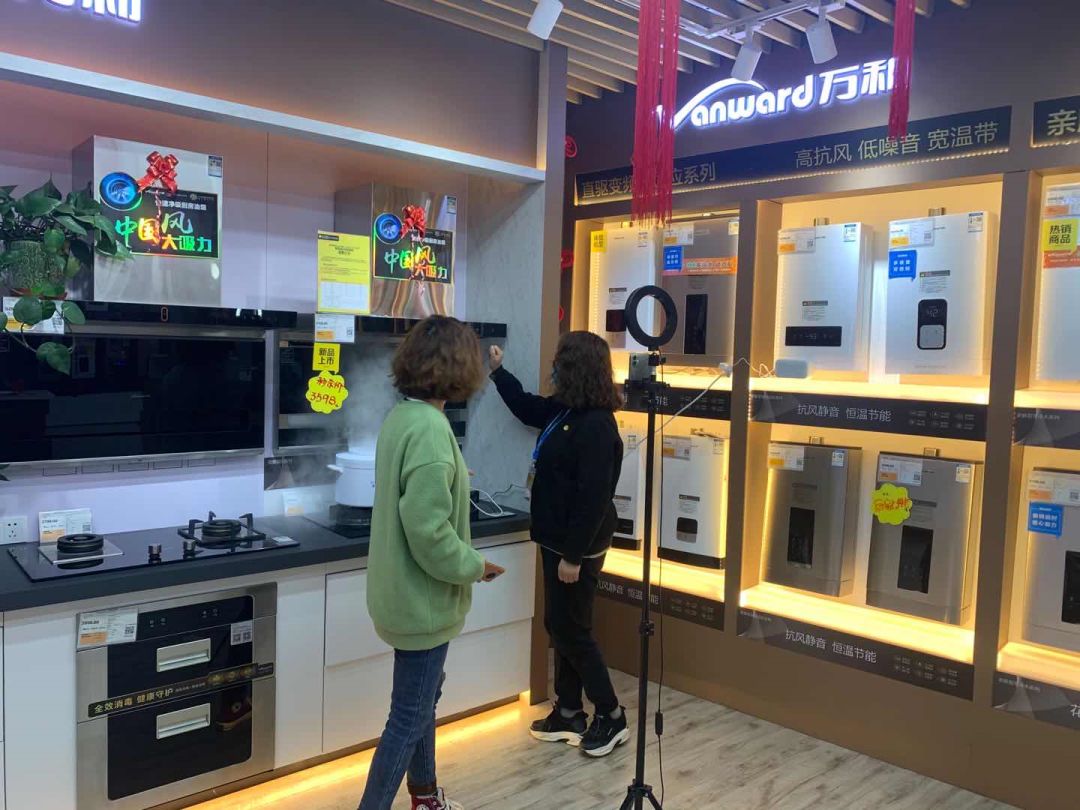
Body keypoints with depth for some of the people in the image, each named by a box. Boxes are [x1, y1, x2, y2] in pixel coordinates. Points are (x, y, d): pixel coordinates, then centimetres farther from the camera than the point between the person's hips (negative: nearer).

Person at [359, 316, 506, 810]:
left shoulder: (400, 416, 3)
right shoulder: (429, 427, -26)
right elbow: (429, 530, -28)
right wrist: (473, 566, -13)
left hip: (405, 590, 10)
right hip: (422, 597, -10)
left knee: (422, 698, 25)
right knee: (409, 717, 5)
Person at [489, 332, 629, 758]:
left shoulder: (595, 425, -24)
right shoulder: (567, 410, 5)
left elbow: (594, 497, -26)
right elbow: (528, 407, 27)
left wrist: (574, 555, -23)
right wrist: (498, 371, 25)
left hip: (577, 547, -10)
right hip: (559, 540, 10)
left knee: (571, 630, 1)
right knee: (560, 627, 16)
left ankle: (612, 717, 17)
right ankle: (569, 713, 29)